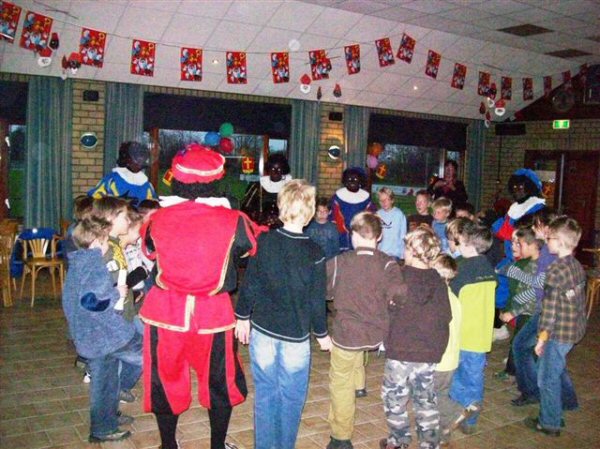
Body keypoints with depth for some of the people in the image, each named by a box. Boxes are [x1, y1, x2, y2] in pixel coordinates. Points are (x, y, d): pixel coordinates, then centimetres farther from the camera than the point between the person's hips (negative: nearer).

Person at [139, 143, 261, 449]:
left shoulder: (159, 218, -8)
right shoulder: (232, 221, -14)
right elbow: (257, 245, 5)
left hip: (165, 312, 1)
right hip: (213, 313, -1)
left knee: (166, 382, 19)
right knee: (219, 383, 20)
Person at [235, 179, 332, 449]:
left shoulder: (263, 241, -7)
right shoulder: (314, 252, -13)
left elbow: (248, 285, -2)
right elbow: (316, 300, -8)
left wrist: (243, 317, 12)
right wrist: (322, 334, 7)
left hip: (262, 329, 2)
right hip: (296, 336, -2)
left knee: (265, 394, 14)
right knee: (290, 397, 14)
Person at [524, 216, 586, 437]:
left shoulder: (555, 270, -22)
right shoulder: (578, 267, 3)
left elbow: (549, 308, -21)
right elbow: (580, 300, 12)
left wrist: (542, 337, -14)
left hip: (559, 333, -9)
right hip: (575, 329, 9)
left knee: (548, 377, 5)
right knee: (558, 367, 29)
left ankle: (549, 423, 15)